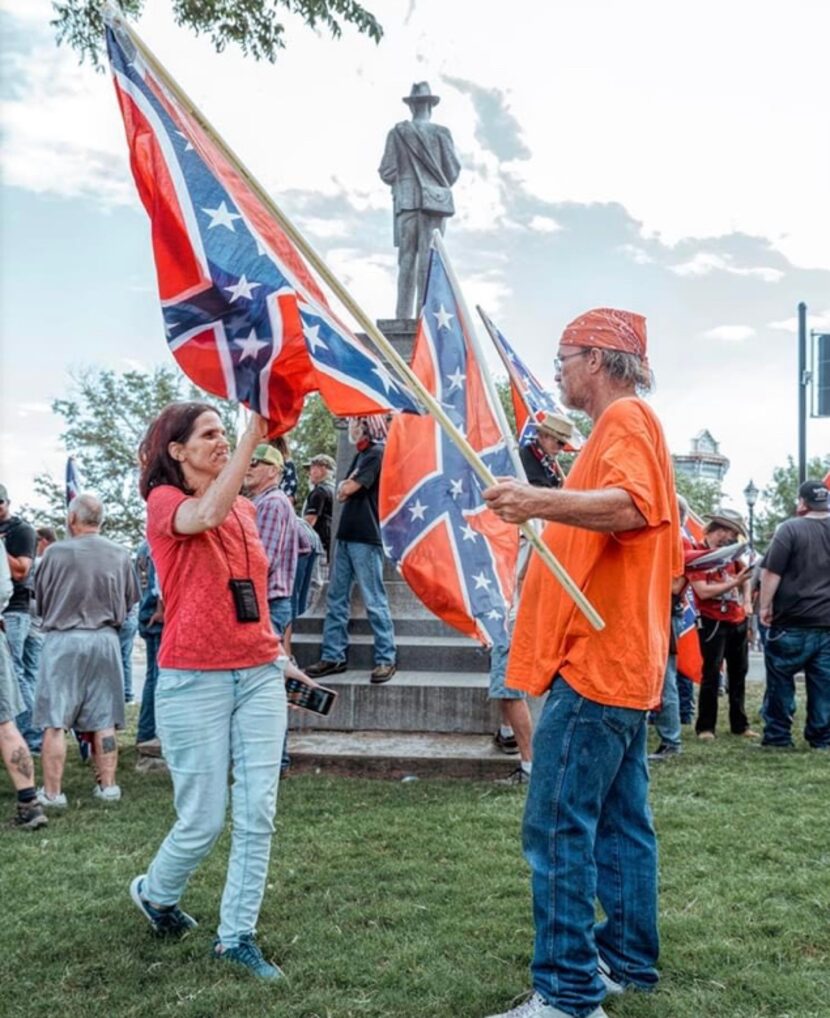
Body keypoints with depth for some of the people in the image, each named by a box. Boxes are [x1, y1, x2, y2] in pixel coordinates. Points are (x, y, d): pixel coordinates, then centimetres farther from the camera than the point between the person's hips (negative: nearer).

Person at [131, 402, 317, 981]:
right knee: (205, 820, 2)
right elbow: (209, 513, -29)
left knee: (258, 813, 2)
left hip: (259, 676, 5)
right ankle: (155, 892, 33)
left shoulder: (246, 509, 13)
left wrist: (275, 652, 17)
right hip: (194, 681, -5)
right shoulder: (164, 502, -5)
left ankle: (237, 935, 16)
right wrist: (254, 433, -32)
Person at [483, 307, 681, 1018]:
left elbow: (630, 507, -29)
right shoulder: (627, 423, 21)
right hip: (623, 662, 11)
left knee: (558, 826, -8)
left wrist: (541, 501, -42)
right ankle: (628, 961, 26)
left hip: (594, 663, -11)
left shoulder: (626, 418, -9)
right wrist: (548, 514, 26)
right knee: (620, 821, 16)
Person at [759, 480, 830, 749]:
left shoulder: (791, 529, -9)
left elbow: (772, 572, -12)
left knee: (780, 680, 6)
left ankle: (777, 735, 9)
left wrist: (765, 606, -4)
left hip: (793, 621, -4)